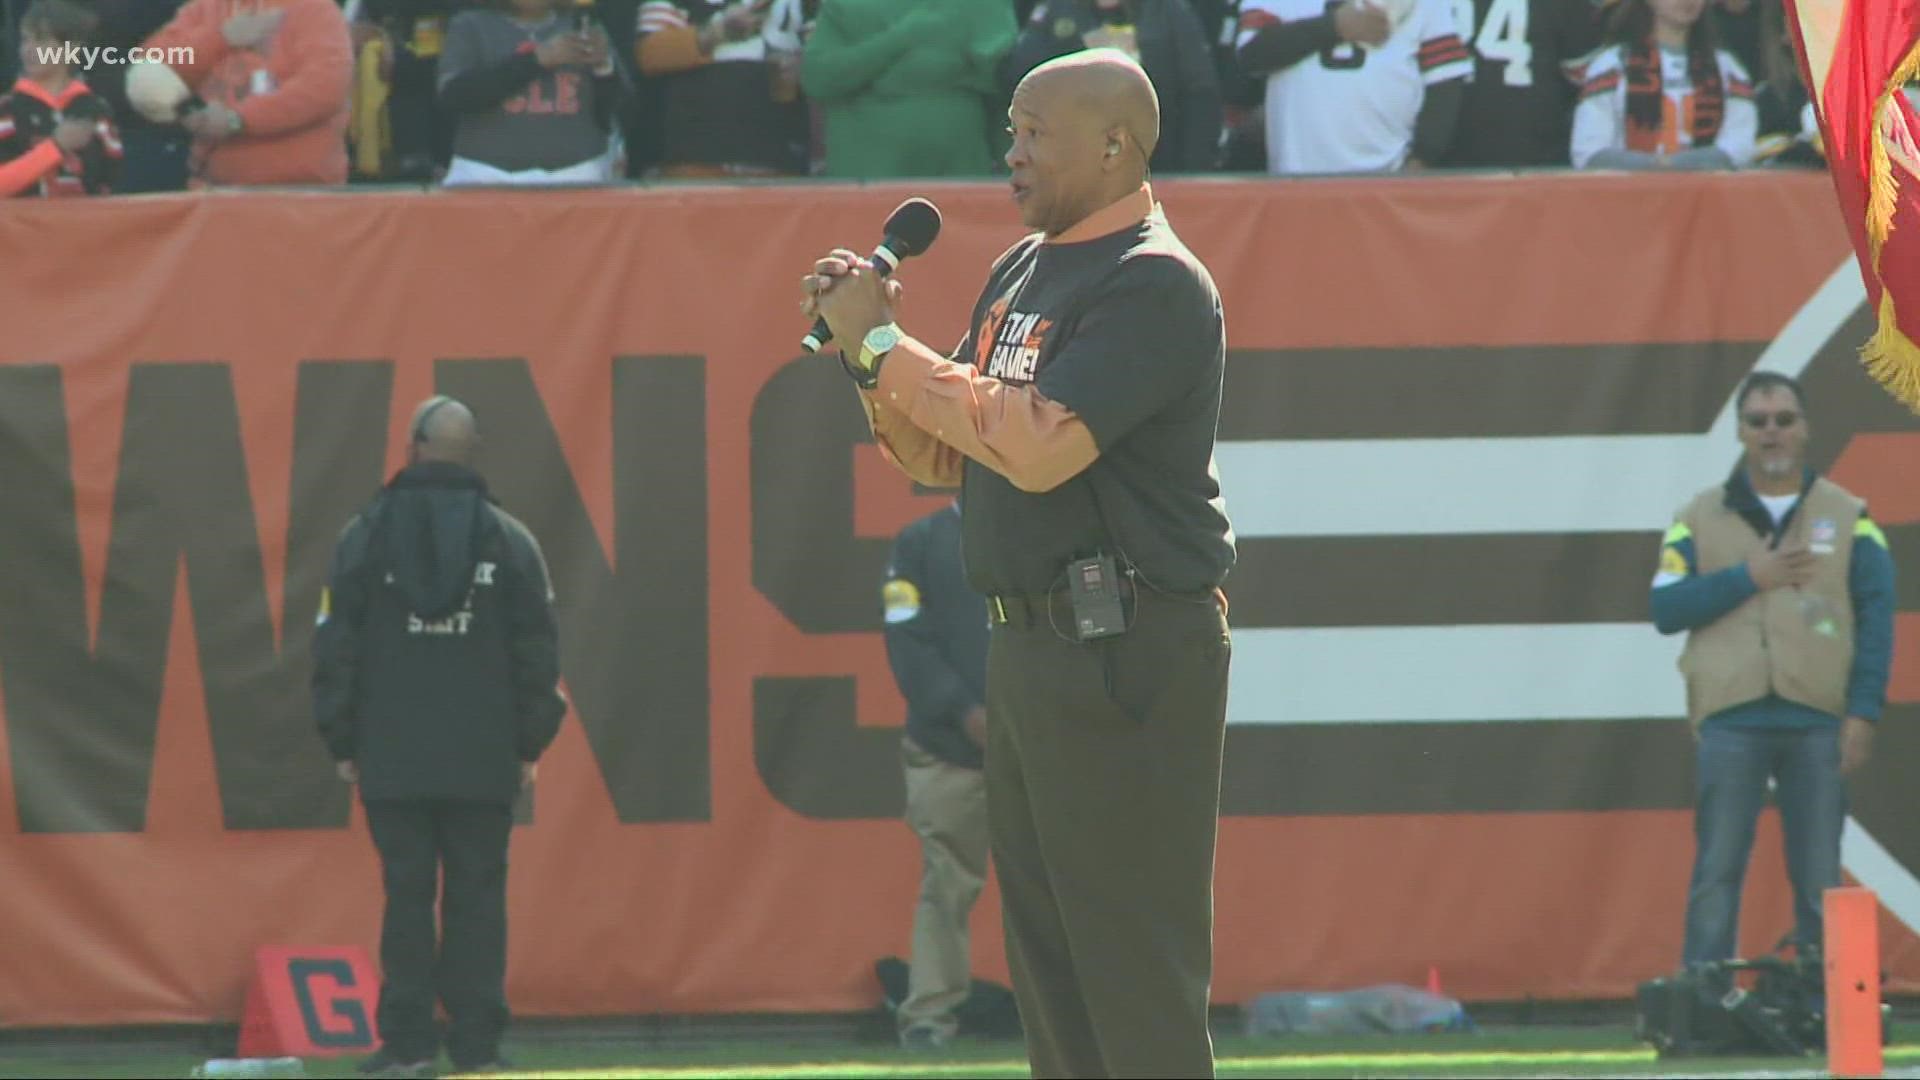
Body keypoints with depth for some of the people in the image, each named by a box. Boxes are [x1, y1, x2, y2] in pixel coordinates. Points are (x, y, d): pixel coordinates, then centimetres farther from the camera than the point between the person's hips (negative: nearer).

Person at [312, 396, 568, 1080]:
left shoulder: (367, 536, 0)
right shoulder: (507, 540, 2)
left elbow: (336, 645, 2)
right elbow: (537, 649, 5)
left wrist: (342, 742, 9)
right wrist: (531, 742, 12)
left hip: (392, 759, 0)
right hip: (484, 760, 0)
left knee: (406, 894, 1)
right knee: (477, 893, 3)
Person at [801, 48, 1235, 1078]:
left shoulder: (1155, 283, -13)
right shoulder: (1021, 273, 16)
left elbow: (1040, 444, -24)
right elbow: (944, 456, 19)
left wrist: (887, 345, -16)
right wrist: (867, 351, 2)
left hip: (1126, 654, -10)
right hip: (1028, 646, 10)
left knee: (1136, 964, -10)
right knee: (1049, 966, 14)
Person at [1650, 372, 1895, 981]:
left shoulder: (1849, 519, 9)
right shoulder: (1700, 518, 10)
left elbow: (1876, 618, 3)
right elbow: (1666, 609, 0)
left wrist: (1864, 713, -7)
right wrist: (1748, 578, -9)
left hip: (1820, 723, 0)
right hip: (1730, 720, 0)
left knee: (1820, 879, 2)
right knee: (1716, 874, -3)